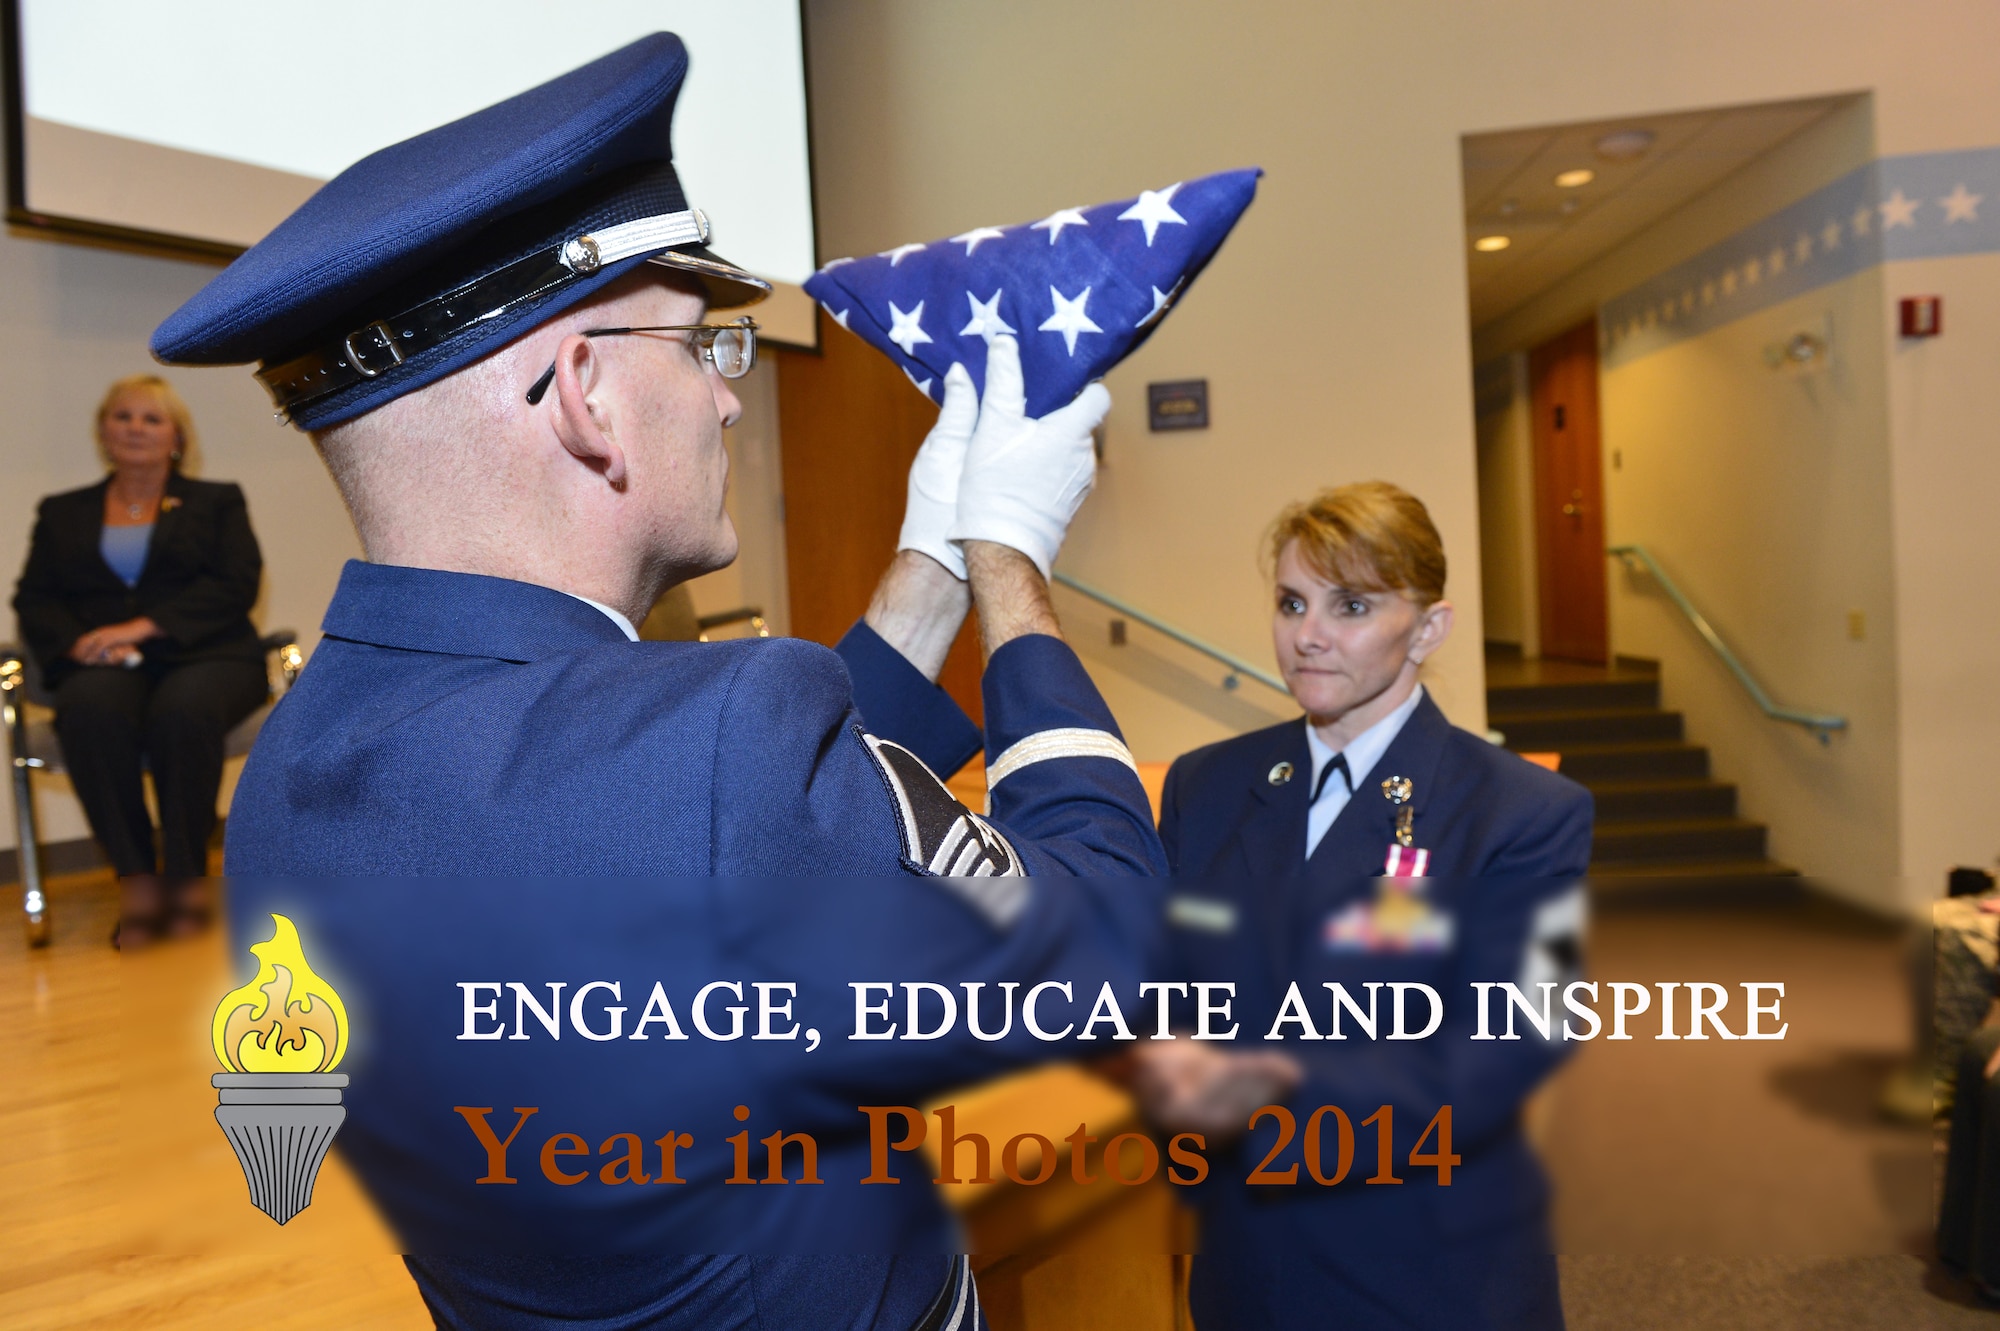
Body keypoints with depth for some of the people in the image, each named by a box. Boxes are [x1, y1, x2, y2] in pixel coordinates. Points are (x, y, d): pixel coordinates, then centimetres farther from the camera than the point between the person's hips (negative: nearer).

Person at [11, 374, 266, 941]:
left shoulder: (217, 501, 17)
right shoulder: (62, 512, 24)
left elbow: (236, 586, 1)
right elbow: (33, 600, 13)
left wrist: (142, 627, -12)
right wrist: (79, 641, -11)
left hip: (202, 657, -1)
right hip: (102, 665, 2)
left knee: (184, 709, -37)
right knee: (91, 710, -36)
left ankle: (186, 877, -24)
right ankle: (136, 879, -28)